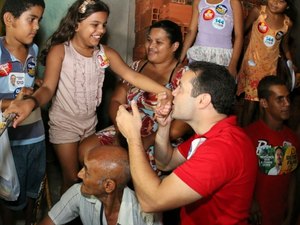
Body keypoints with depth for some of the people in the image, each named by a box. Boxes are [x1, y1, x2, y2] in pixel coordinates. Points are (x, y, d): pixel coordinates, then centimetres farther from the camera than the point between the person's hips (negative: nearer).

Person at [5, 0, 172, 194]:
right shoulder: (59, 51, -16)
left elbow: (133, 77, -14)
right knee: (72, 179, 4)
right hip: (64, 124, -4)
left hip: (90, 123, 5)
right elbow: (48, 87, -25)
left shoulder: (106, 53, -5)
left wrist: (168, 92, -26)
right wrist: (31, 102, -49)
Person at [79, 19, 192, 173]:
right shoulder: (137, 66, 10)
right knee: (86, 149, -13)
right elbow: (116, 101, 7)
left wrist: (146, 142, -21)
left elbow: (177, 128, -16)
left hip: (160, 142, -6)